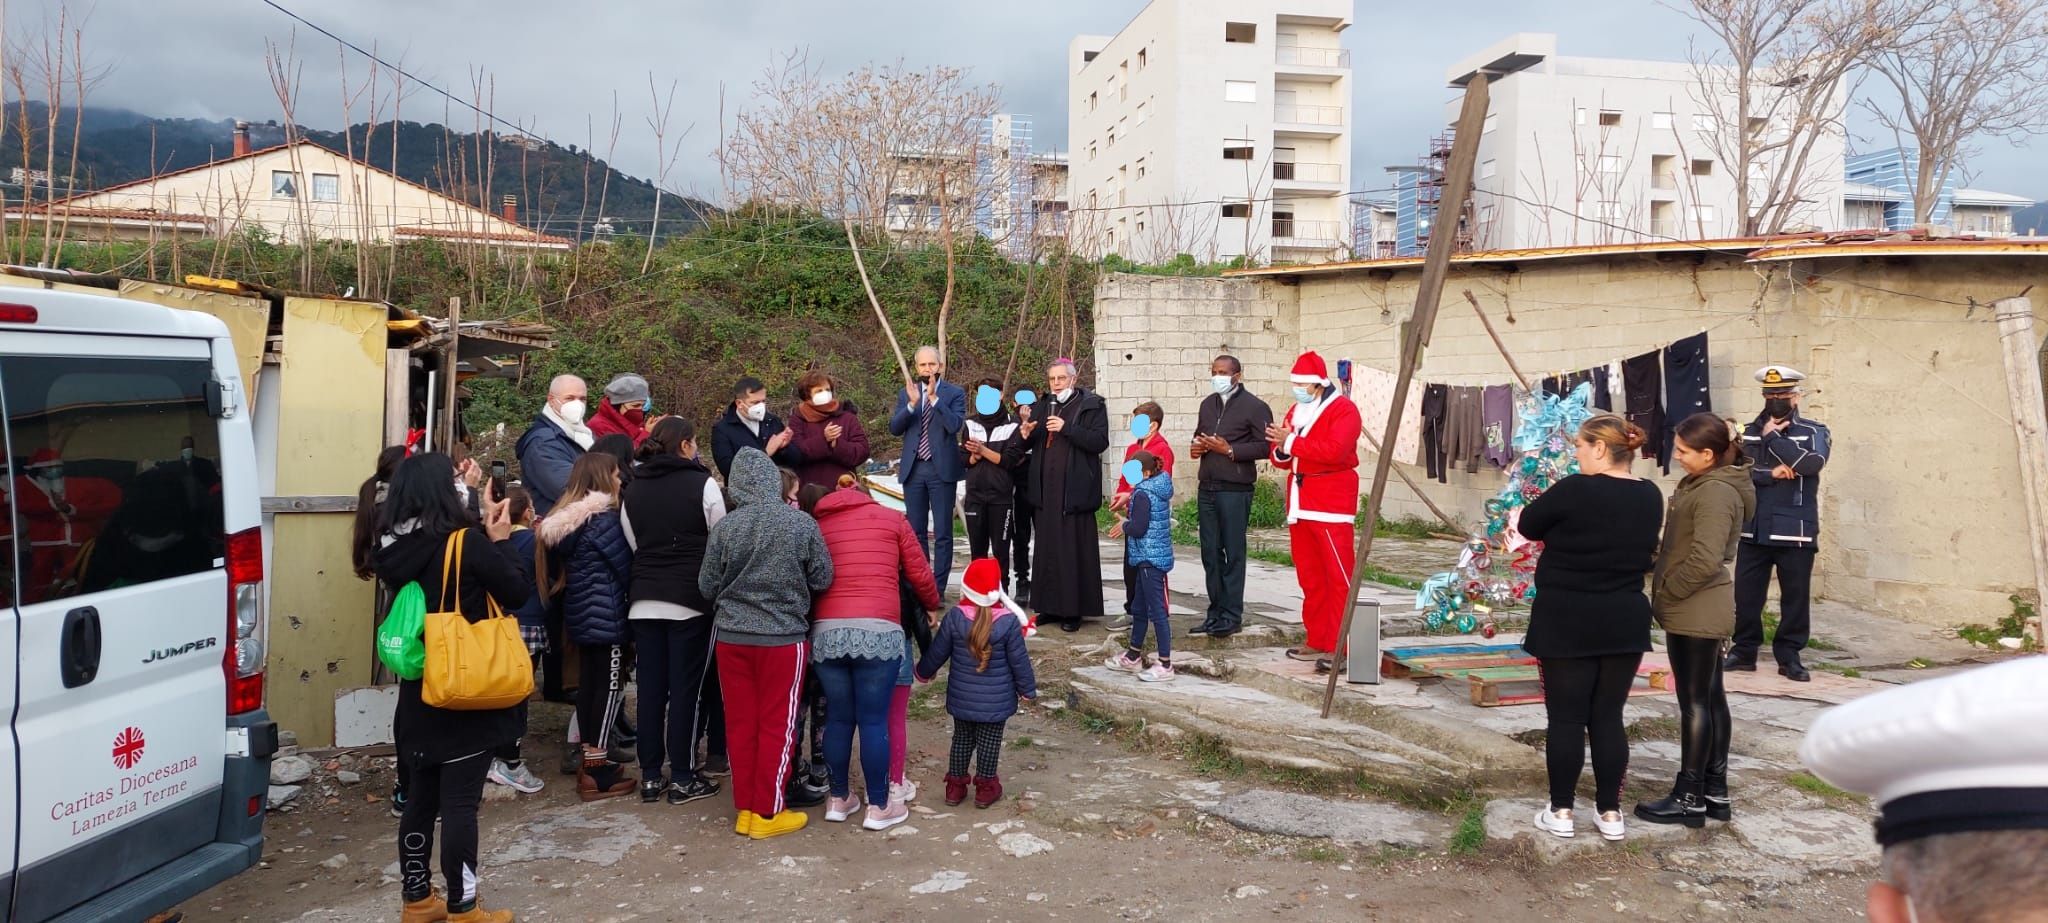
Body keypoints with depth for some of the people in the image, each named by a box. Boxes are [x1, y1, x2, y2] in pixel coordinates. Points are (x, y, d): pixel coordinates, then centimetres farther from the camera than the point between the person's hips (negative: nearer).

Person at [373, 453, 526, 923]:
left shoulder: (394, 548, 0)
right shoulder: (467, 543, -19)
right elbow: (516, 594, -11)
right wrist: (499, 541, 0)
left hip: (420, 692, 7)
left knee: (422, 797, 16)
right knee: (460, 802, 1)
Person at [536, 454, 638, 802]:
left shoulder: (563, 520, 10)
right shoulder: (603, 518, -14)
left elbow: (563, 565, 15)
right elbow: (625, 566, -10)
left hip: (580, 614, 8)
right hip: (606, 615, -8)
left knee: (589, 683, 13)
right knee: (610, 687, -3)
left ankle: (590, 761, 20)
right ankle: (597, 771, -1)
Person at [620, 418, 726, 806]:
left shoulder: (632, 490, 8)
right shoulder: (703, 484, -7)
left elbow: (633, 545, 11)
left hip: (644, 602, 5)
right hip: (692, 600, -5)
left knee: (650, 688, 8)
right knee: (687, 688, 2)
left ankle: (651, 776, 14)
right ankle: (683, 778, 6)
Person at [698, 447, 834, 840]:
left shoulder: (725, 527, -8)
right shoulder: (801, 524, -12)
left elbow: (707, 586, 1)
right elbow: (823, 579, -3)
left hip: (732, 637, 2)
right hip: (783, 638, -2)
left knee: (740, 724, 12)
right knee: (777, 725, 8)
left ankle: (745, 809, 21)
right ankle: (767, 813, 14)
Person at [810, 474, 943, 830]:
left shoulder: (818, 524, 19)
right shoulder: (891, 518, 14)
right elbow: (919, 574, 13)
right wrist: (932, 607, 31)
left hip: (826, 630, 3)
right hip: (878, 630, -2)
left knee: (837, 718, 14)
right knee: (874, 720, 4)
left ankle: (839, 799, 25)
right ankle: (879, 807, 13)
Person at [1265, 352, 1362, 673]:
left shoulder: (1343, 409, -7)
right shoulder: (1296, 411, 18)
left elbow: (1334, 450, -22)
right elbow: (1281, 458, 19)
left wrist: (1292, 441, -19)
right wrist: (1282, 451, -4)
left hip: (1331, 505, -8)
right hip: (1301, 504, 8)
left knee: (1338, 577, -8)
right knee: (1309, 577, 11)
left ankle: (1340, 649, -7)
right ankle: (1317, 641, 19)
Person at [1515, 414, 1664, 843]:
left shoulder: (1574, 491, -16)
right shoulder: (1650, 497, 3)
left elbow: (1528, 525, -3)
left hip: (1567, 621, -5)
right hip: (1626, 622, 5)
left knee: (1566, 718, 3)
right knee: (1608, 717, 11)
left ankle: (1561, 811, 10)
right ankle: (1610, 813, 15)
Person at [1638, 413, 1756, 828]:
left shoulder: (1715, 493, -19)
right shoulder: (1702, 484, 12)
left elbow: (1704, 560, -25)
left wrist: (1664, 593, -13)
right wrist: (1665, 593, 11)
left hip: (1696, 612, -10)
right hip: (1703, 610, 10)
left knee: (1695, 701, -3)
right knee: (1711, 697, 14)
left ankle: (1689, 798, 5)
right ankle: (1715, 791, 22)